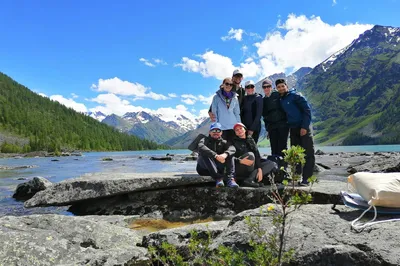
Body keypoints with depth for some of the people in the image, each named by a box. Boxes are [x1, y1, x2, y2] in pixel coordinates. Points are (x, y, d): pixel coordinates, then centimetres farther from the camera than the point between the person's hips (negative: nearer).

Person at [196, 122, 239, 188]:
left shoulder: (223, 142, 12)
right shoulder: (205, 140, 3)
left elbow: (232, 148, -12)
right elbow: (200, 147, -24)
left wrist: (225, 154, -36)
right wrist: (216, 156, -37)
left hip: (218, 168, 3)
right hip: (204, 169, -2)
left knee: (229, 155, -15)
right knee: (204, 154, -29)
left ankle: (230, 178, -32)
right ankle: (218, 178, -38)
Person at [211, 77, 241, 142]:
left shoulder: (235, 98, 10)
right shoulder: (217, 97, 2)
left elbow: (237, 113, 13)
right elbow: (214, 113, 1)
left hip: (233, 127, 2)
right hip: (221, 127, -2)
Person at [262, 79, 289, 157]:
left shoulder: (278, 95, 2)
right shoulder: (264, 100, 14)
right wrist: (267, 129, 13)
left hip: (282, 124, -4)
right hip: (271, 126, 4)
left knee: (282, 147, -5)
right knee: (274, 147, 3)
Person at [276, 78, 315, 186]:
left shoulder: (295, 95, -6)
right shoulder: (280, 100, 12)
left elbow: (307, 110, -11)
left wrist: (305, 127, -17)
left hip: (304, 128, -6)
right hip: (293, 129, 6)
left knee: (308, 154, -5)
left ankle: (306, 178, -3)